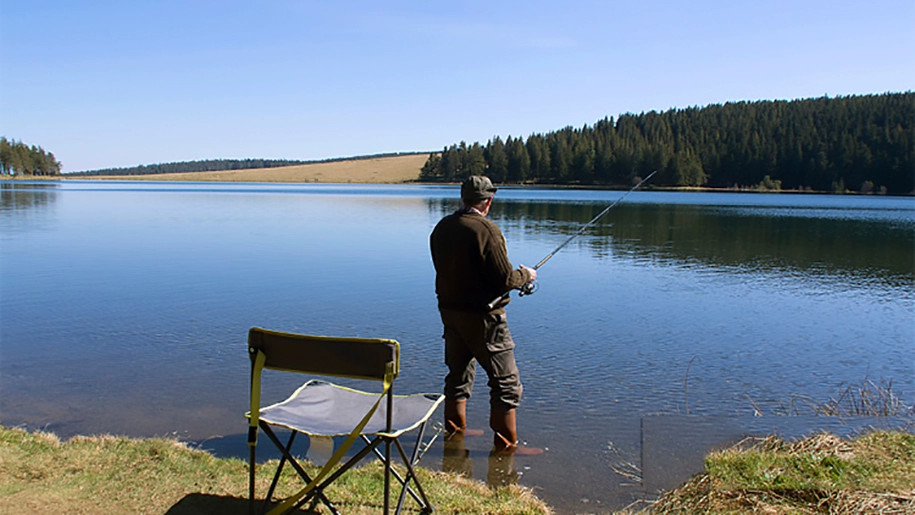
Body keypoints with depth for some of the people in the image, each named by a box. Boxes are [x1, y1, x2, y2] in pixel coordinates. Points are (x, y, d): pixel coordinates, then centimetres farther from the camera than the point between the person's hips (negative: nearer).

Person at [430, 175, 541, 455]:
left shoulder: (441, 228, 6)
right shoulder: (486, 229, -18)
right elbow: (505, 279, -19)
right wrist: (525, 275, 2)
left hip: (449, 311, 8)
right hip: (482, 316, -8)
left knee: (459, 374, 21)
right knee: (506, 381, 3)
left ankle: (456, 431, 34)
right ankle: (506, 444, 9)